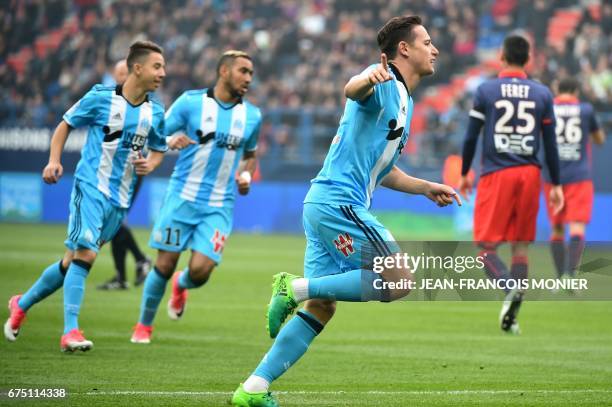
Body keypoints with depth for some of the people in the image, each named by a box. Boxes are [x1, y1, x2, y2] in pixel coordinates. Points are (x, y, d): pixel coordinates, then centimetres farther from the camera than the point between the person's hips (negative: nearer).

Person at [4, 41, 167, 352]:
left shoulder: (155, 112, 5)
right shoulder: (101, 98, -7)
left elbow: (158, 149, 20)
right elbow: (65, 125, 5)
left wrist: (150, 164, -3)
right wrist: (54, 161, -8)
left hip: (120, 199, 5)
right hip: (91, 186, -5)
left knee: (73, 261, 10)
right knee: (84, 254, -20)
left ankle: (22, 304, 29)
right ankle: (70, 331, -20)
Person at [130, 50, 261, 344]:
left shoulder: (252, 116, 7)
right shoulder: (191, 102, -3)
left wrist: (246, 174, 3)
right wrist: (171, 142, -22)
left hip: (219, 207, 2)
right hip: (183, 197, -2)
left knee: (200, 271, -12)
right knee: (165, 265, -1)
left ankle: (181, 286, 26)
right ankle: (144, 325, 21)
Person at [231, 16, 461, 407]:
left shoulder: (403, 102, 24)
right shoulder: (385, 84, -7)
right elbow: (352, 89, -33)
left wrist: (427, 188, 25)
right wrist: (367, 79, -55)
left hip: (324, 205, 10)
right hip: (339, 202, -10)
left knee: (321, 307, 6)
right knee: (399, 280, -14)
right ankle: (296, 287, -11)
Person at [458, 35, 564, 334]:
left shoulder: (486, 90, -1)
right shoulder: (542, 94, 5)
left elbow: (471, 137, 1)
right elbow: (551, 144, 6)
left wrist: (464, 174, 14)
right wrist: (556, 185, 13)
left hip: (496, 174, -2)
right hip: (529, 174, 3)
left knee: (486, 246, 2)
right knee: (521, 246, 9)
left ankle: (509, 287, -27)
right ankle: (511, 317, 2)